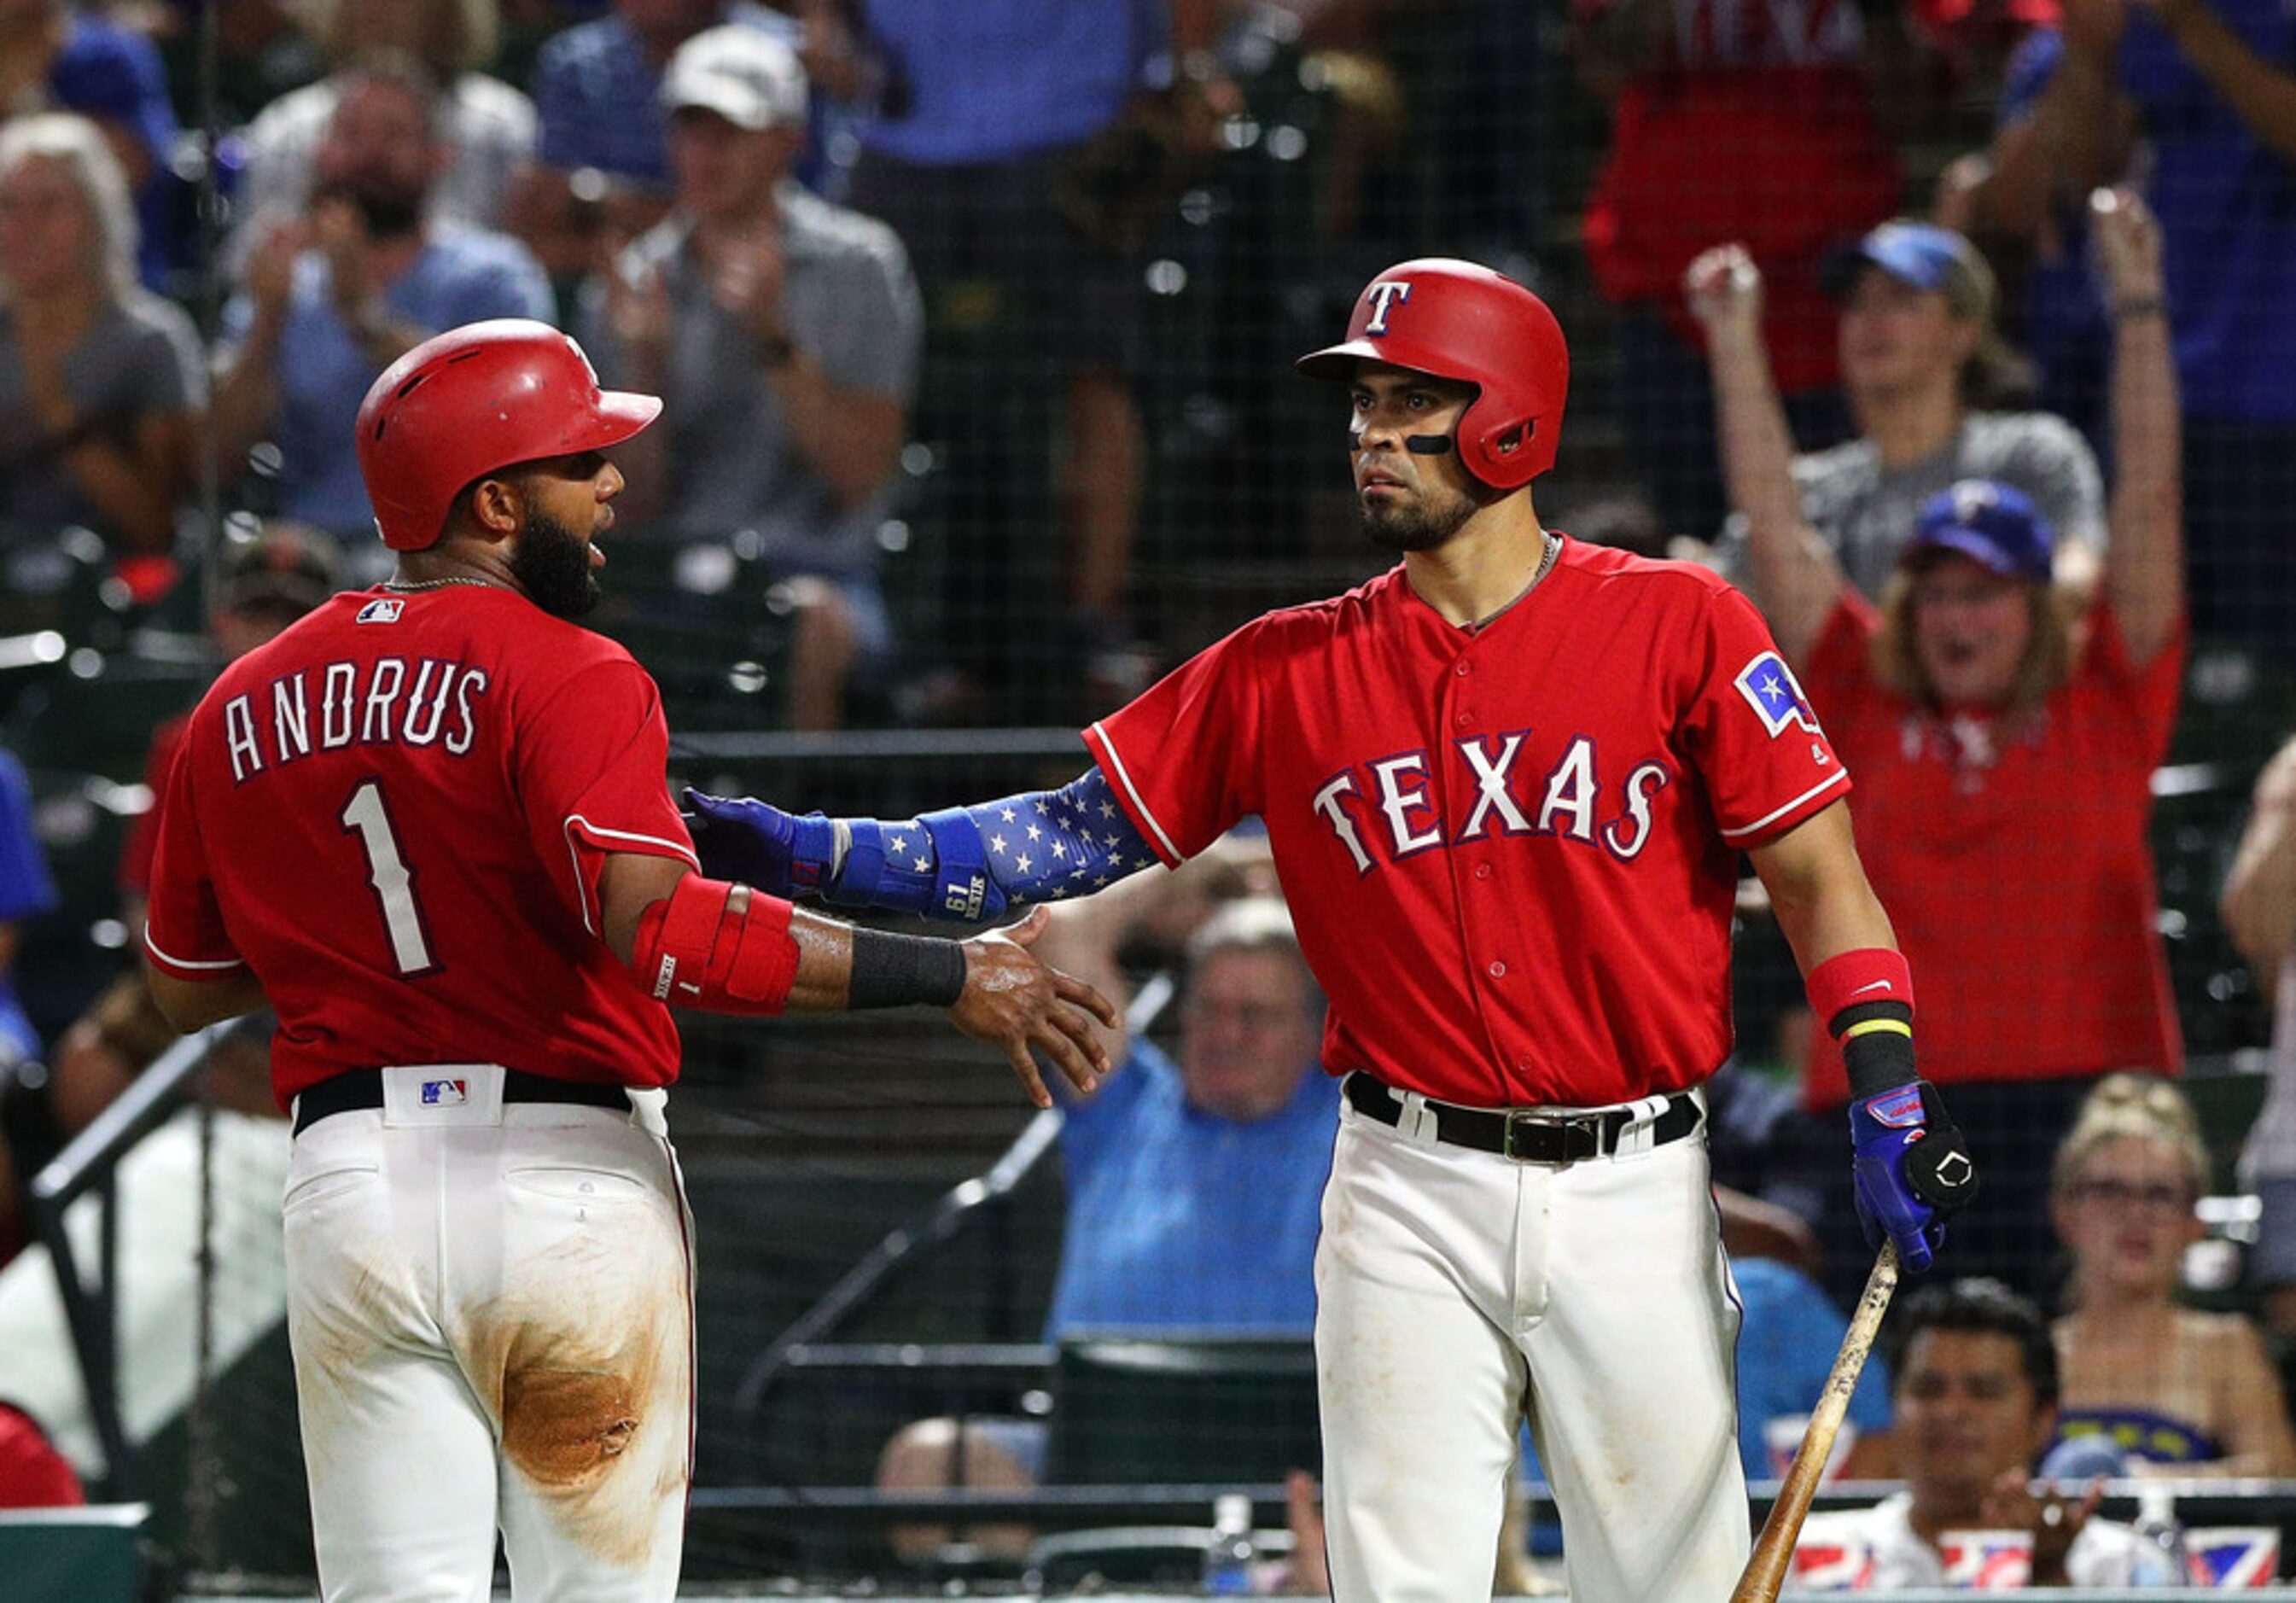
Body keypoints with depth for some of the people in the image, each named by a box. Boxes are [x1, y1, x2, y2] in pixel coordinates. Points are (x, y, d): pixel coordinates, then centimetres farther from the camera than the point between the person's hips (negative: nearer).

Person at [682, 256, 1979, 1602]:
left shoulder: (1677, 624, -2)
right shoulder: (1288, 672, 6)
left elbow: (1817, 874, -2)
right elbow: (1077, 838, 7)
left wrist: (1891, 1091, -15)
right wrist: (809, 853, -3)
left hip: (1635, 1190, -2)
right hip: (1412, 1199, 2)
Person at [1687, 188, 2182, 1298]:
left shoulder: (2102, 703, 9)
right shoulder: (1867, 701, 12)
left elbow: (2147, 504, 5)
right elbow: (1773, 525, 12)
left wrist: (2139, 305, -1)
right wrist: (1733, 341, 10)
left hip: (2083, 1092, -1)